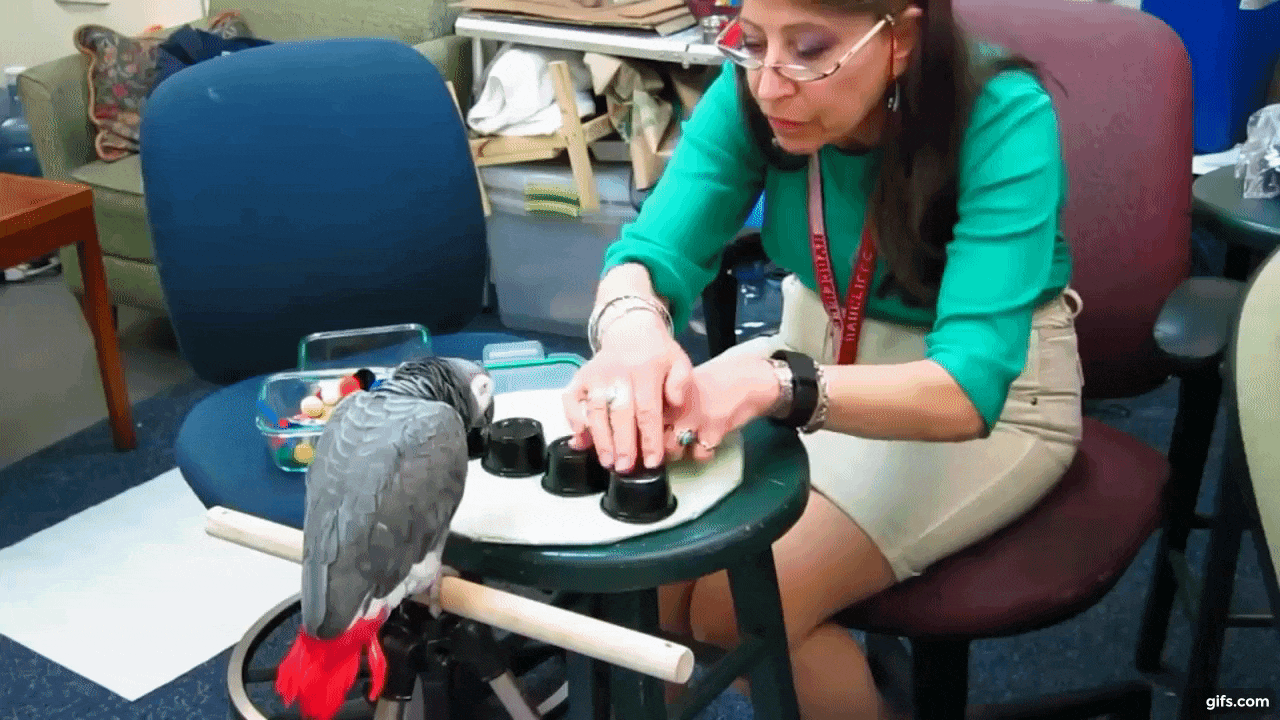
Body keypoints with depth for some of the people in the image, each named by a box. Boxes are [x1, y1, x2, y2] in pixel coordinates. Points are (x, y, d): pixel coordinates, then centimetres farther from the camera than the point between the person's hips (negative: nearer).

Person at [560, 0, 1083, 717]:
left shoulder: (1002, 117, -29)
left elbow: (966, 388, -37)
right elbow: (654, 249, -23)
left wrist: (775, 383, -54)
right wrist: (632, 328, -47)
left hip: (999, 393, -4)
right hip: (823, 349, 5)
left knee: (739, 601, -21)